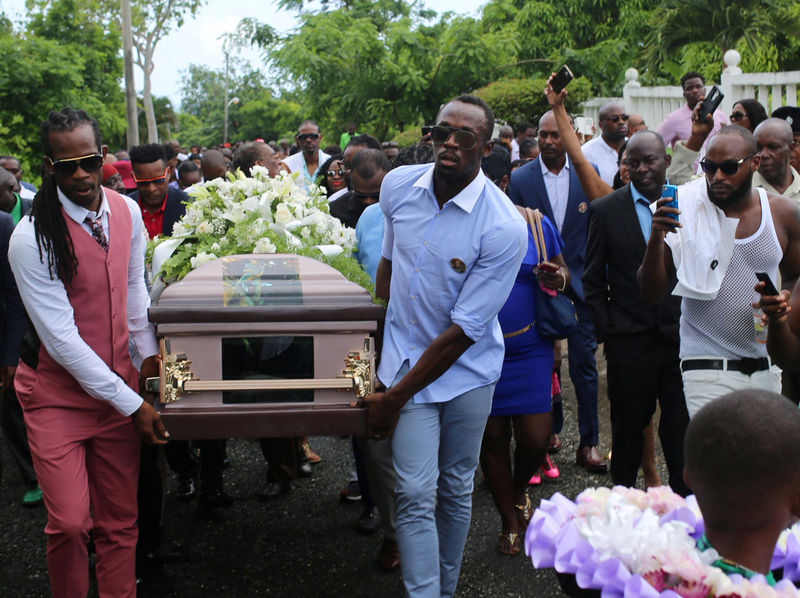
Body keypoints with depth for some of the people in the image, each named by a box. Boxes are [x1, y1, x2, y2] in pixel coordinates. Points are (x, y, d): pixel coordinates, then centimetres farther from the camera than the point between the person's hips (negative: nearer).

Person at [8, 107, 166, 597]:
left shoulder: (128, 212, -1)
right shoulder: (32, 238, -18)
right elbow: (61, 339, -19)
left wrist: (147, 350, 7)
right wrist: (133, 404, -18)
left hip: (118, 381, 5)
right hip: (58, 391, -5)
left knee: (120, 521, 9)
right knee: (70, 524, -8)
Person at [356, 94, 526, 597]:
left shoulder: (504, 228, -21)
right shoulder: (398, 185, -6)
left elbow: (462, 332, -19)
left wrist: (393, 399, -16)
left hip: (467, 369, -2)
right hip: (407, 357, 2)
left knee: (456, 490, 12)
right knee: (416, 494, -6)